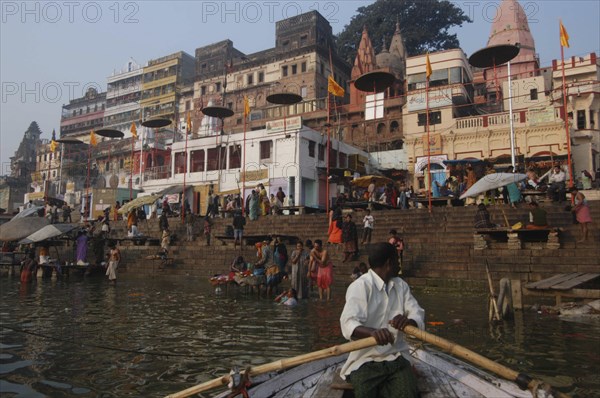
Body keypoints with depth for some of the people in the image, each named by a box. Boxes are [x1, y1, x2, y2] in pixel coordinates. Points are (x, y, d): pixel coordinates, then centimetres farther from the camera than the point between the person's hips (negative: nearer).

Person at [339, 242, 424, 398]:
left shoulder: (401, 285, 11)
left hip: (396, 359, 4)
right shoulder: (360, 286, -11)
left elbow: (418, 315, 0)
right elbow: (349, 324, -24)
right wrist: (373, 332, -44)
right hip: (365, 361, -4)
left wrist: (409, 321, -24)